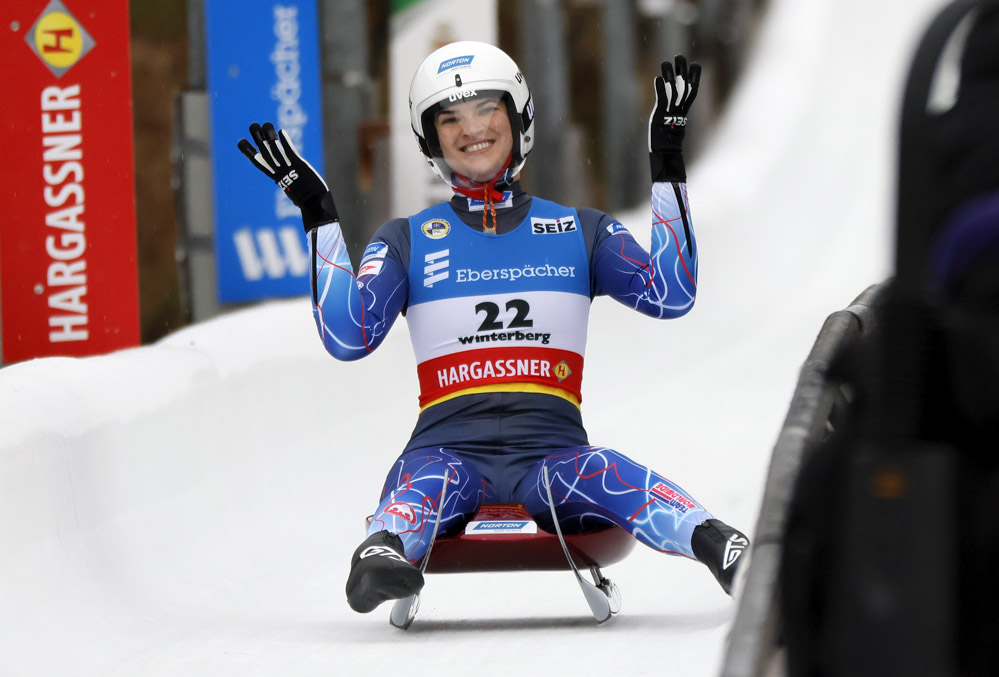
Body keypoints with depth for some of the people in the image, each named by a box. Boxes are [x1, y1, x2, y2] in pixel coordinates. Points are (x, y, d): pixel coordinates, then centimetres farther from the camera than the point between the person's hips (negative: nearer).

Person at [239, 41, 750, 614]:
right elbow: (348, 338, 1)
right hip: (450, 448, 0)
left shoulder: (579, 230, 17)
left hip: (551, 452, 1)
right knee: (419, 489, -37)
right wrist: (321, 218, -3)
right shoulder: (409, 241, 16)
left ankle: (714, 544, -59)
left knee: (621, 483, -34)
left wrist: (668, 170, 2)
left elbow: (671, 295, 3)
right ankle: (385, 550, -67)